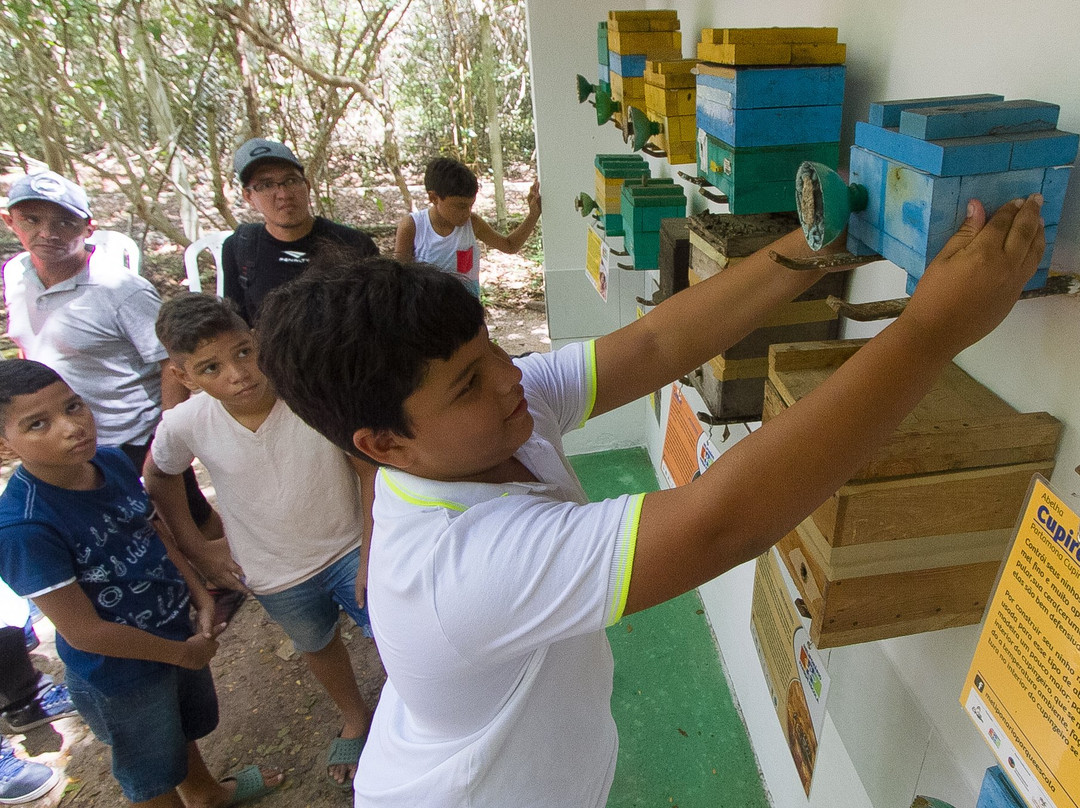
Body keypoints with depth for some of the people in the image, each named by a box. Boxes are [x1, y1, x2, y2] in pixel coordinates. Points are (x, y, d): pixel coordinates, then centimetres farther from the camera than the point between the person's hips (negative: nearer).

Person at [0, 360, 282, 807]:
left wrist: (199, 595, -6)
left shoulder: (112, 461, -13)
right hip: (120, 676, -7)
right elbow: (84, 632, -27)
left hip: (175, 629, 7)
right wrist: (182, 653, -16)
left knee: (185, 729, 34)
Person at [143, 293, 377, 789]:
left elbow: (370, 466, -19)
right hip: (277, 575, 3)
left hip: (348, 548, -3)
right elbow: (159, 476, 2)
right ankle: (356, 720, 58)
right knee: (317, 646, 27)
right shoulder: (185, 424, -21)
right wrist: (194, 548, 1)